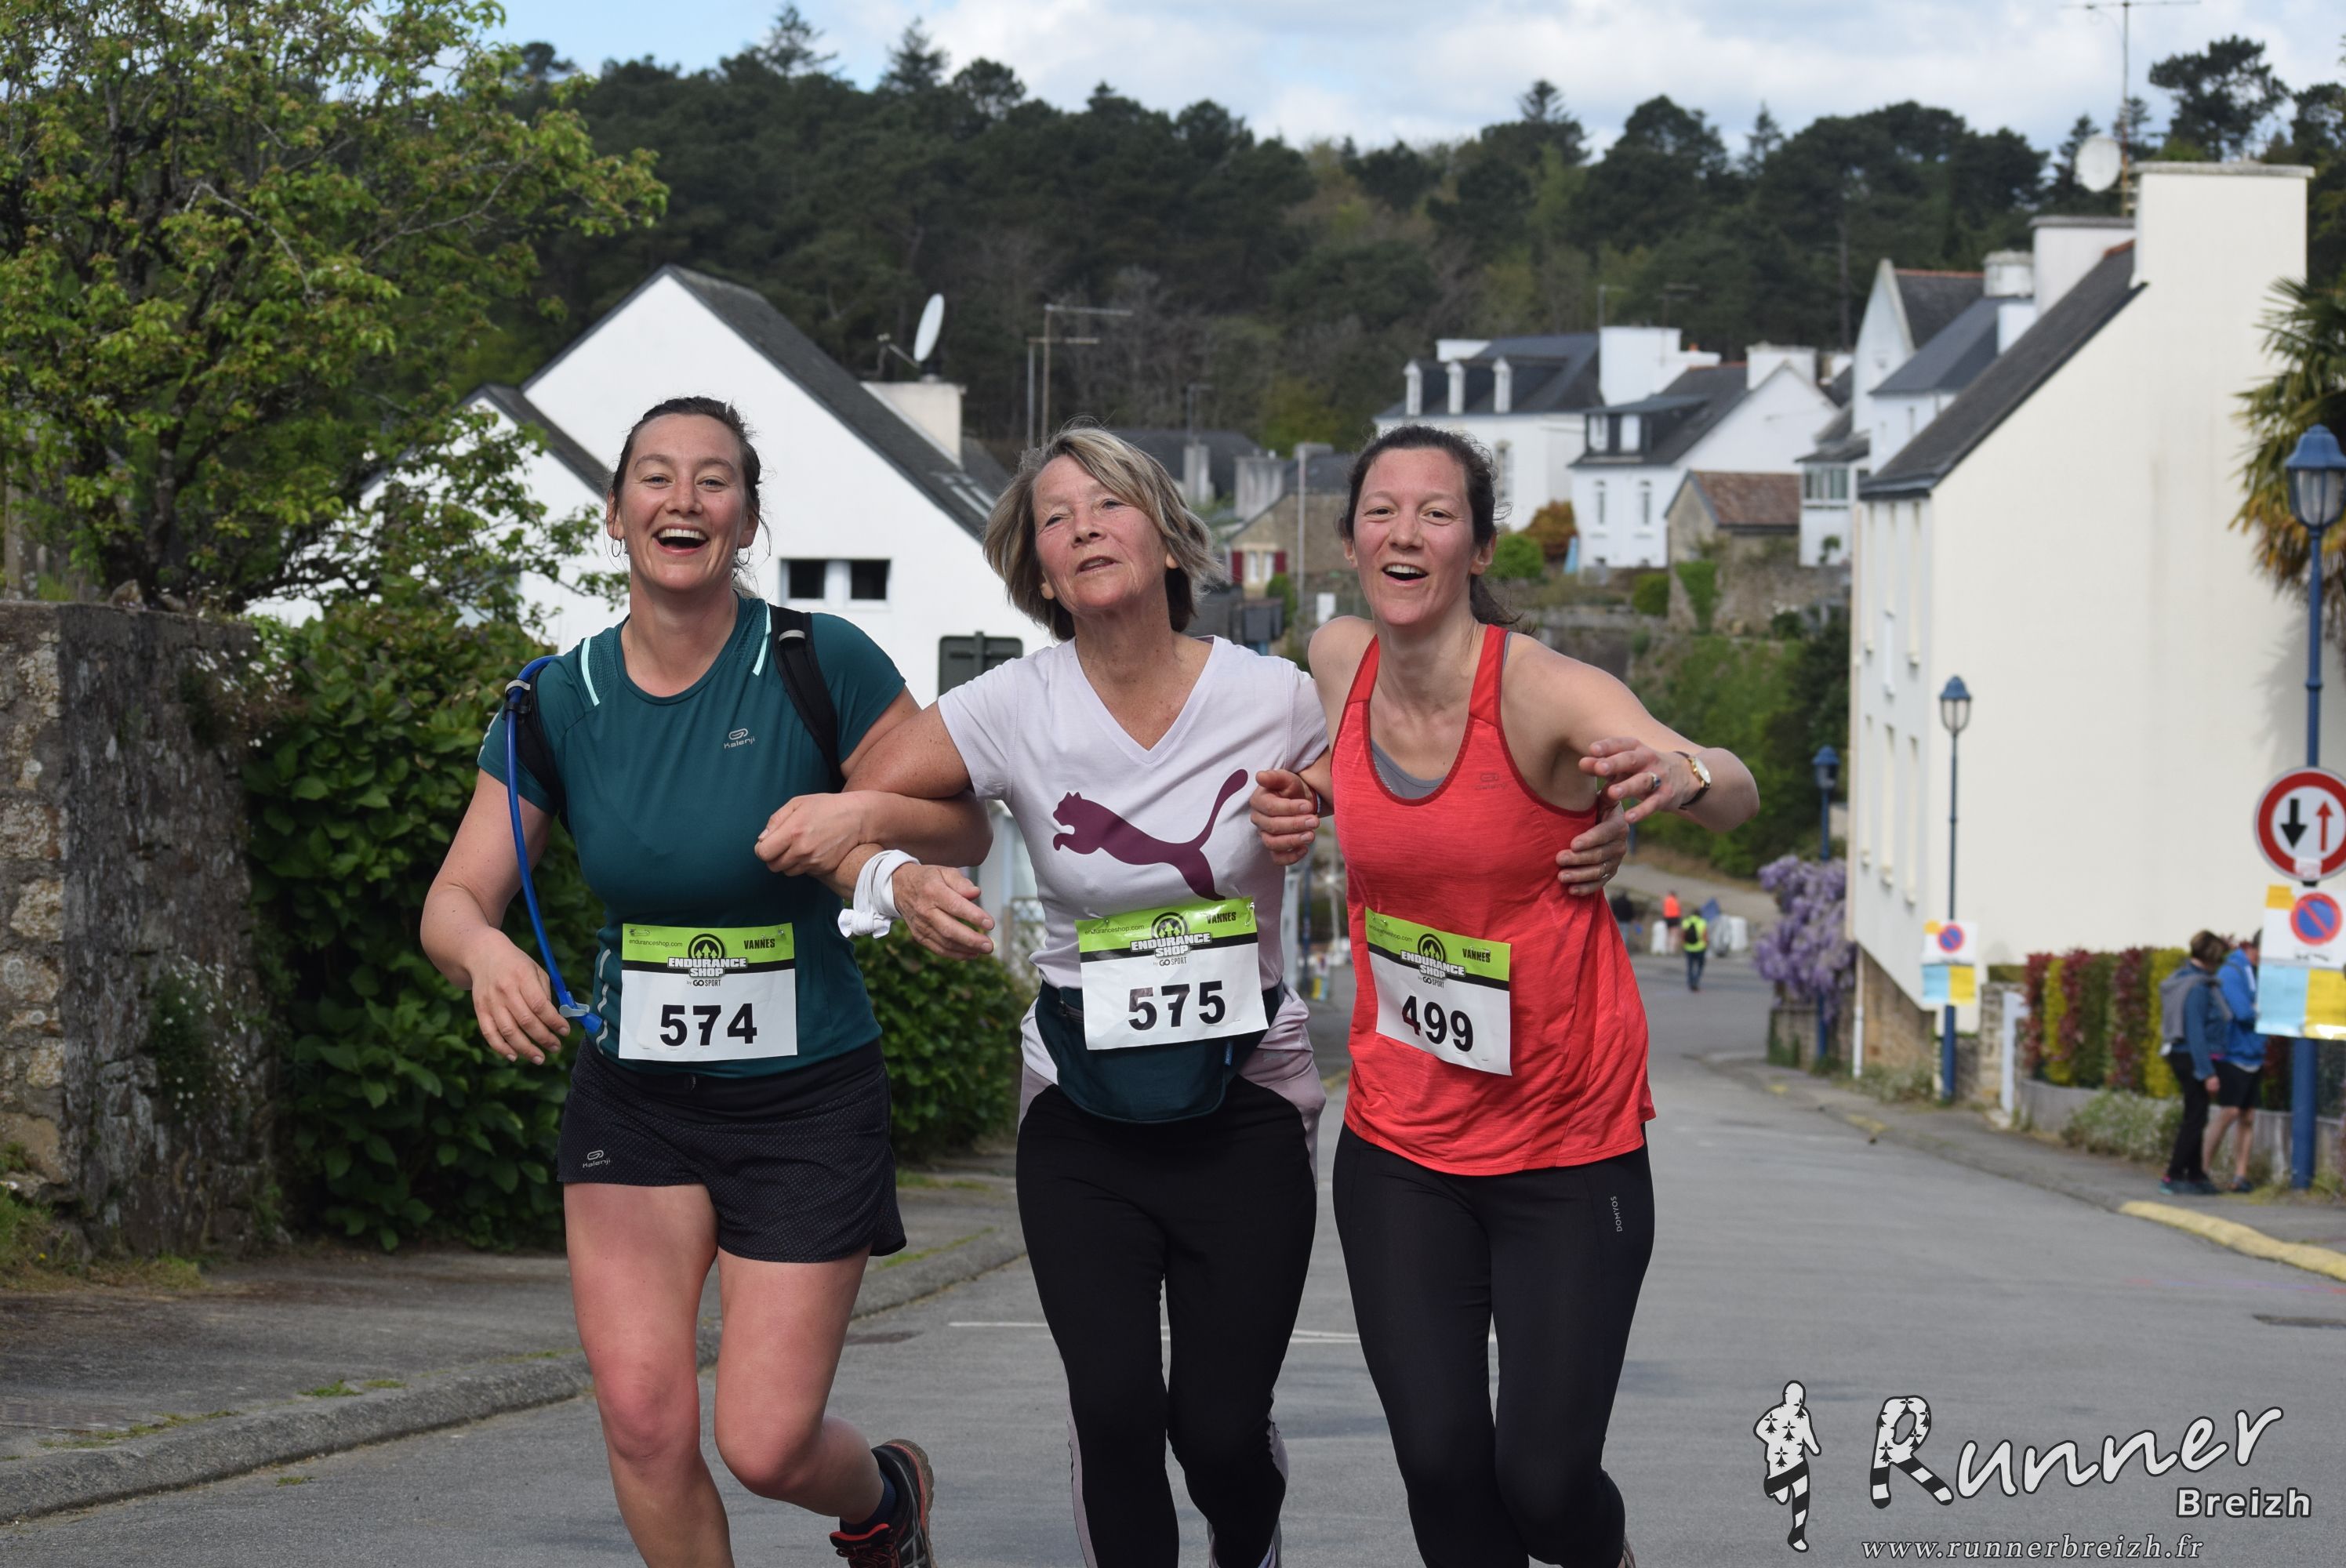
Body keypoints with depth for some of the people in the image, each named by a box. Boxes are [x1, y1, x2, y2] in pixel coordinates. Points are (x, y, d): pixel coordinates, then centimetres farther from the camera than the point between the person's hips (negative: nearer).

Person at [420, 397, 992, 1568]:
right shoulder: (559, 702, -3)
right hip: (632, 1096, 3)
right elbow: (453, 900, -3)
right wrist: (488, 954, -27)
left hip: (804, 1097, -2)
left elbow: (967, 828, -4)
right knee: (642, 1415, -11)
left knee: (768, 1445, -3)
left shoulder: (821, 666, -12)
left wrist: (860, 813, -26)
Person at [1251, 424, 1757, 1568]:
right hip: (1397, 1145, 4)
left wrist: (1684, 774, -56)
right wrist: (1304, 802, -1)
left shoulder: (1543, 692, -19)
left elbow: (1736, 798, -33)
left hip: (1568, 1144, -4)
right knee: (1439, 1463, -4)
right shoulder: (1340, 662, -3)